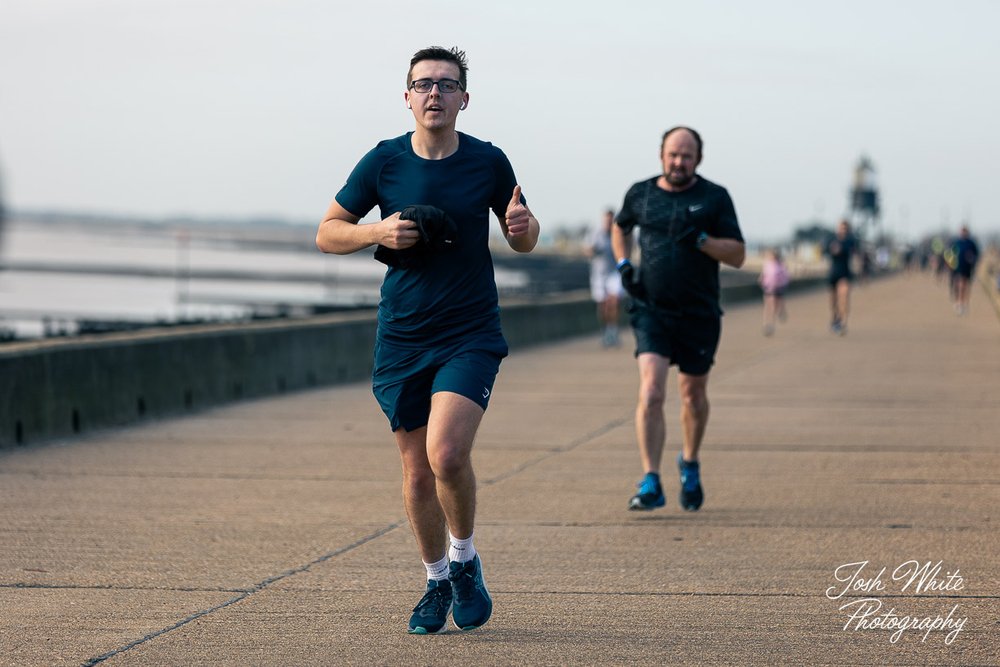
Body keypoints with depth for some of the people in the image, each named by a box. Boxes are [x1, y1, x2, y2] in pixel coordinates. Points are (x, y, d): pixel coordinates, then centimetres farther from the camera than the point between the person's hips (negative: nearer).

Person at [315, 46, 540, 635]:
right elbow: (328, 233, 6)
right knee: (417, 471, 5)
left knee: (447, 453, -20)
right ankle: (438, 581, 26)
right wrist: (378, 233, -13)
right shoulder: (384, 161, -1)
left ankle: (465, 558, 5)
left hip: (471, 335, -2)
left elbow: (523, 239, 12)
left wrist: (523, 226, -13)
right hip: (401, 339, 2)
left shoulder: (489, 161, -1)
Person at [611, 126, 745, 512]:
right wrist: (623, 265, 9)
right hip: (651, 311, 0)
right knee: (651, 393, -15)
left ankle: (690, 465, 39)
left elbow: (738, 256, -4)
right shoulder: (640, 194, 5)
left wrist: (700, 240, -20)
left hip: (699, 315, 0)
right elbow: (620, 228, 26)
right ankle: (651, 485, -17)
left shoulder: (714, 198, -1)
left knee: (693, 394, 13)